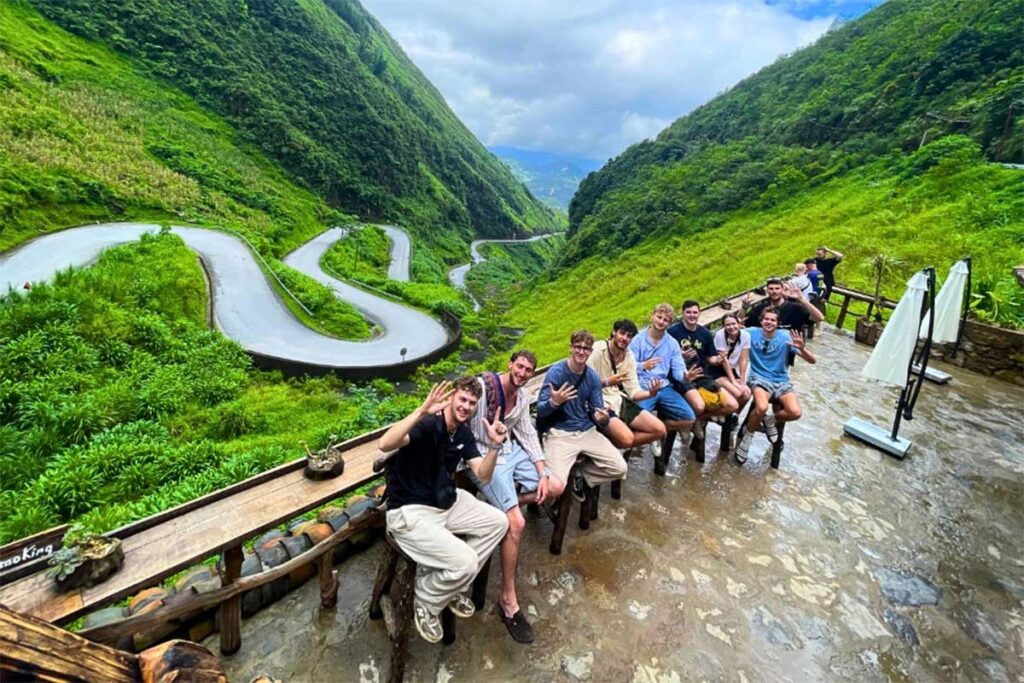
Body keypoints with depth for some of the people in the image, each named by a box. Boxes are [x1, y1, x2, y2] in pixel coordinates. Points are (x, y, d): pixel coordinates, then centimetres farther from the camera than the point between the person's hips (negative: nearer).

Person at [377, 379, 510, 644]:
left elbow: (483, 476, -1)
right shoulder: (428, 424, -22)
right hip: (410, 512, -9)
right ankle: (425, 603, 12)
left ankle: (454, 587, 18)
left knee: (498, 522, 3)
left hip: (447, 501, 9)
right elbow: (384, 444, -41)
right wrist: (422, 410, -49)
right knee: (465, 561, -21)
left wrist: (494, 446, -19)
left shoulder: (464, 433, 3)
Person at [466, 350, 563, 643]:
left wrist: (542, 474, 2)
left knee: (556, 488, 5)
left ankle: (500, 504, 8)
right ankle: (508, 600, -2)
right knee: (516, 522, -18)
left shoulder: (522, 397, 6)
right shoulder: (482, 386, -18)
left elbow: (529, 435, 9)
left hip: (510, 452, 8)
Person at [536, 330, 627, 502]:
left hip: (587, 431, 5)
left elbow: (597, 411, 3)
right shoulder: (555, 373, -13)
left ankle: (581, 480, 19)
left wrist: (603, 418, -21)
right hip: (559, 433, -5)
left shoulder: (593, 377, 1)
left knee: (619, 468, -5)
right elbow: (540, 410, -13)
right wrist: (554, 402, -36)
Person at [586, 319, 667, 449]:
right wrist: (607, 382, -29)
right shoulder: (597, 350, -13)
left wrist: (650, 393, -17)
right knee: (626, 438, -29)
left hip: (619, 401, 7)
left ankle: (611, 443, 4)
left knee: (659, 430, 0)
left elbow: (633, 392, 3)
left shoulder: (629, 355, 5)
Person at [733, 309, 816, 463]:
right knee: (762, 408, -34)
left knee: (795, 413, -25)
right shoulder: (752, 333, 0)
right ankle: (747, 436, -4)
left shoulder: (785, 337, -1)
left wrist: (801, 348, -25)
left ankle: (770, 418, 11)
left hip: (781, 381, 2)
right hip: (760, 378, -2)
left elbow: (813, 360, -4)